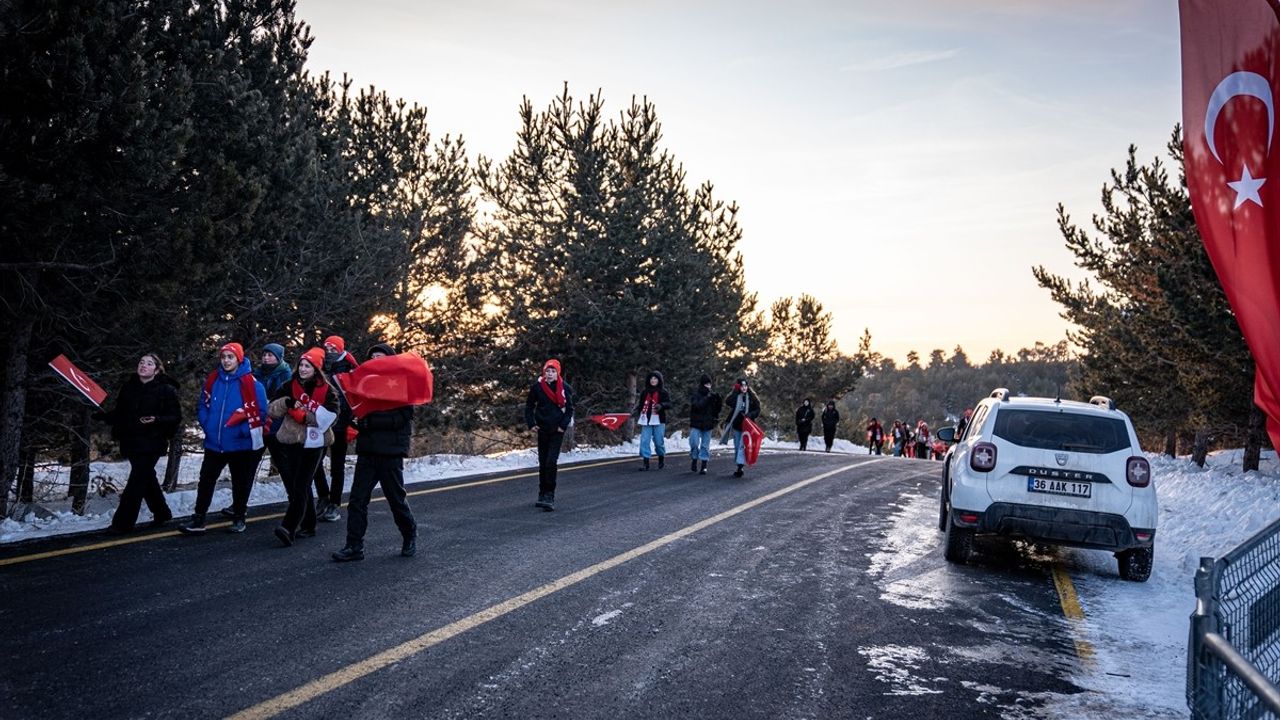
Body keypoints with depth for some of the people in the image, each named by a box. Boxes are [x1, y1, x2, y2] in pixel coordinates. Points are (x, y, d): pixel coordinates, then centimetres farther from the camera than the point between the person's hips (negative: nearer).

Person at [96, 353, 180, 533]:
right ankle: (161, 513, 35)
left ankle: (122, 523, -4)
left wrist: (156, 420, -25)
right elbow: (119, 414, 12)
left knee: (136, 481, -8)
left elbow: (176, 417, -9)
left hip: (152, 443, -6)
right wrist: (102, 416, -6)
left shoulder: (166, 390, -7)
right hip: (131, 442, 6)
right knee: (147, 479, 18)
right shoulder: (129, 387, 8)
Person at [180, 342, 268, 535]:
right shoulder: (212, 380, 2)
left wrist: (244, 431, -16)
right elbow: (202, 406, 13)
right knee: (206, 481, 5)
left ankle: (239, 519, 23)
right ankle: (198, 520, 10)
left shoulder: (251, 383, -12)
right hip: (214, 443, 4)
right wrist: (207, 425, 0)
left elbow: (260, 412, -11)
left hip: (241, 444, -4)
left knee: (240, 483, 10)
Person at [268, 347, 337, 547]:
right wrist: (287, 403, -17)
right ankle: (308, 526, 22)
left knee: (300, 487, -8)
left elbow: (328, 416, -12)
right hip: (290, 442, 4)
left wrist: (303, 415, -16)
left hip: (313, 445, -4)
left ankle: (289, 528, -15)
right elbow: (271, 409, 2)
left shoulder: (327, 390, -3)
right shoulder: (289, 387, 7)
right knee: (301, 486, 12)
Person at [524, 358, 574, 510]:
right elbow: (529, 405, 9)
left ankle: (549, 496, -10)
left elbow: (569, 408, 1)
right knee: (542, 463, 10)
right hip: (542, 429, 3)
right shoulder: (537, 386, -1)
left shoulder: (564, 388, -5)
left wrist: (564, 425, -8)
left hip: (557, 430, -3)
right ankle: (542, 495, 20)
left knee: (551, 462, -13)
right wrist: (531, 424, 1)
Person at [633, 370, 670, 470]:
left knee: (659, 441, 3)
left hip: (658, 421, -3)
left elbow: (669, 403, -5)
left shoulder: (663, 392, 3)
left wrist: (661, 405, -24)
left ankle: (661, 458, 28)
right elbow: (641, 404, 21)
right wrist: (636, 411, 5)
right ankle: (645, 461, -4)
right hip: (646, 420, 3)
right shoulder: (645, 392, 15)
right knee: (644, 441, -5)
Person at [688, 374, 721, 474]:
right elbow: (696, 406, -21)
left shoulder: (711, 394, 4)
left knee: (705, 445, 4)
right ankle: (694, 460, 18)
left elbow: (716, 409, 9)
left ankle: (704, 466, 9)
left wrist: (717, 399, -8)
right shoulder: (695, 394, -5)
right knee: (694, 444, -7)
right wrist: (707, 398, -25)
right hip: (696, 423, -3)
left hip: (708, 424, 3)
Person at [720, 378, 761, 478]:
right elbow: (727, 402, -17)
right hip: (736, 425, 3)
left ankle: (740, 468, -20)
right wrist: (735, 391, -18)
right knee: (737, 446, 10)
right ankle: (739, 467, 21)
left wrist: (750, 414, -18)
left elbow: (757, 410, 1)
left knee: (742, 446, -14)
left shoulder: (752, 397, 0)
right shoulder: (735, 396, 2)